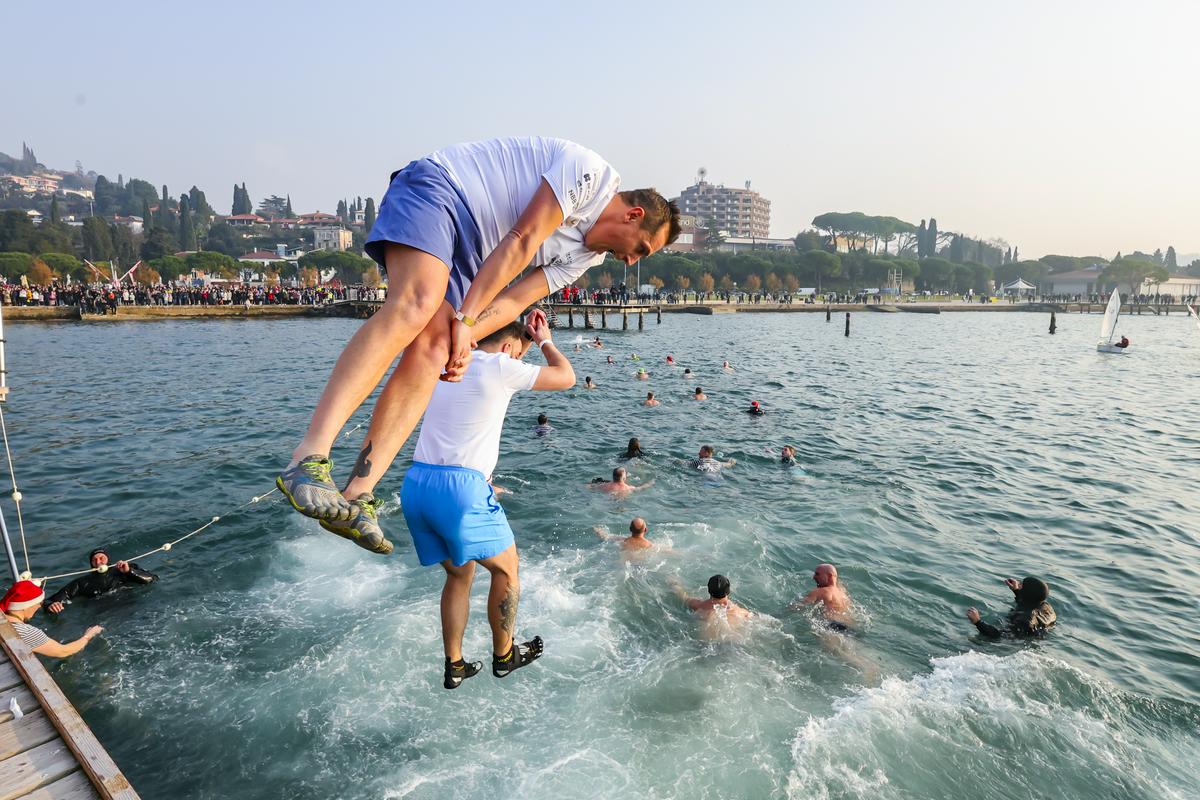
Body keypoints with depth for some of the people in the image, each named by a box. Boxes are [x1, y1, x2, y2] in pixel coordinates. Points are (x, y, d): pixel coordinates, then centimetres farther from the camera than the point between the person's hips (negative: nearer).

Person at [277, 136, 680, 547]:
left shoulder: (589, 252, 15)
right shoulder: (596, 174, -9)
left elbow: (515, 299, 5)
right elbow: (521, 242, -18)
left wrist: (466, 336, -10)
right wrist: (465, 319, -21)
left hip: (466, 249, 8)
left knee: (432, 349, -14)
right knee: (417, 304, -32)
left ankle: (357, 495, -21)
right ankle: (308, 457, -39)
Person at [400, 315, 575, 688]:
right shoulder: (500, 367, -4)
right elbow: (566, 378, 5)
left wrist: (527, 338, 39)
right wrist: (544, 340, 19)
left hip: (415, 485, 8)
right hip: (459, 488, -8)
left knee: (459, 573, 23)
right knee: (506, 569, 14)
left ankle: (455, 666, 29)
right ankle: (504, 655, 28)